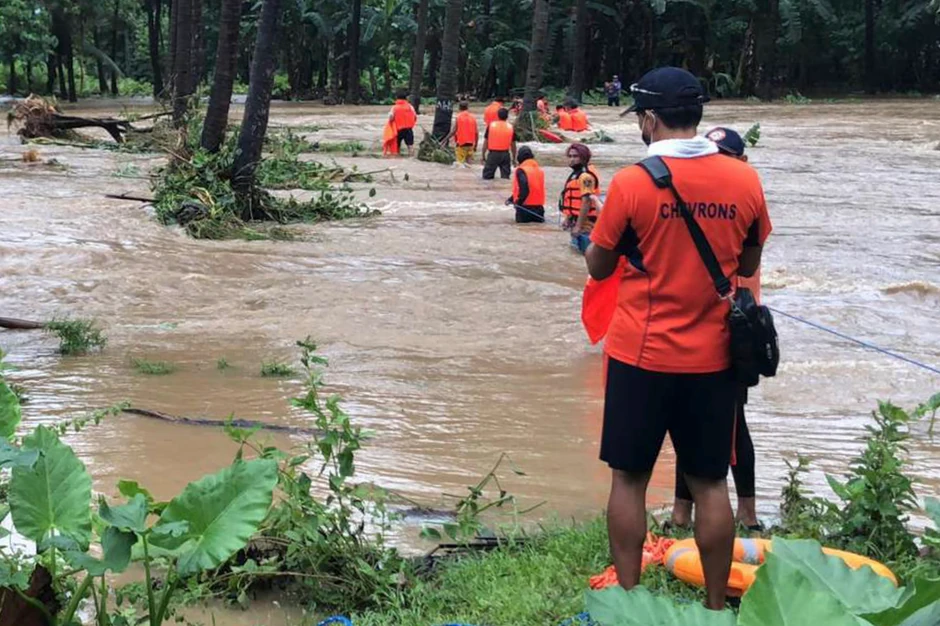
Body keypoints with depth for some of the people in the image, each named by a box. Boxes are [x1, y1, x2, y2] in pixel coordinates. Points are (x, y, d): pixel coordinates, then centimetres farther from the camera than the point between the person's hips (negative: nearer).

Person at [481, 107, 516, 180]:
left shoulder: (491, 126, -2)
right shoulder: (510, 127, 1)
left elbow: (485, 143, 0)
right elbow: (513, 145, 4)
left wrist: (483, 157, 7)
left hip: (493, 154, -1)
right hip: (505, 154, 1)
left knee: (487, 177, 4)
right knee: (505, 178, 6)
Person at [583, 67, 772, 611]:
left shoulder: (632, 183, -12)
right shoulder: (745, 180, -3)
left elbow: (599, 268, 0)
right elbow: (749, 267, 9)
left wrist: (592, 234, 19)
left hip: (641, 355, -2)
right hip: (713, 358, 3)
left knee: (629, 479, 10)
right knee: (710, 484, 10)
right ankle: (716, 606, 17)